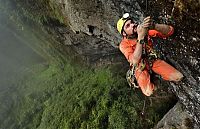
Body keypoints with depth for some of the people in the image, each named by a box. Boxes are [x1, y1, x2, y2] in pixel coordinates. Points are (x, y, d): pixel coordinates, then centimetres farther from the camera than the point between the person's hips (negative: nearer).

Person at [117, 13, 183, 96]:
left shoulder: (145, 30, -15)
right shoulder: (124, 44, -22)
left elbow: (170, 31, -22)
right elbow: (135, 62, -38)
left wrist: (154, 26, -43)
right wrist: (140, 37, -42)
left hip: (153, 60, 3)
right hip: (140, 68, -2)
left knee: (178, 77, -10)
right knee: (150, 92, -21)